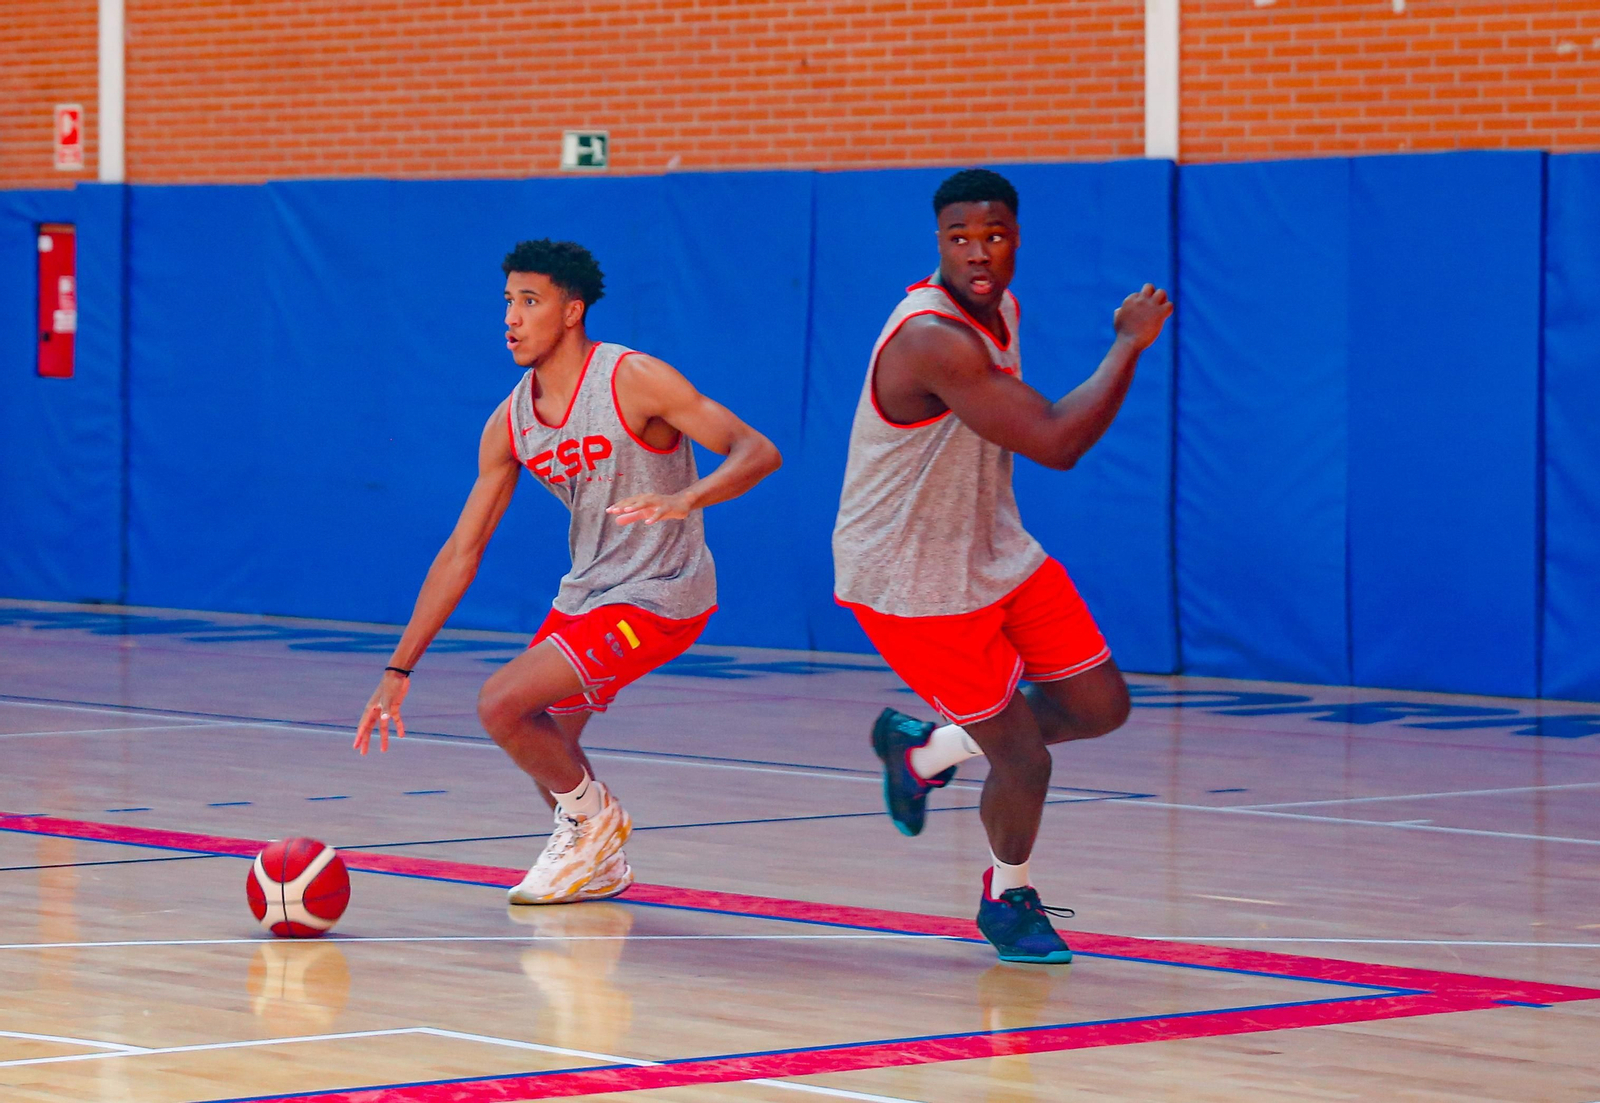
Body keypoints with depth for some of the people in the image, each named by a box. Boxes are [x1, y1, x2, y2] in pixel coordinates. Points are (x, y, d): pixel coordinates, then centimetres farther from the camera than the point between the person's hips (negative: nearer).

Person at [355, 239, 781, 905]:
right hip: (585, 593, 8)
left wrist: (686, 500, -42)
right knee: (544, 747, 16)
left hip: (658, 596, -8)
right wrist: (399, 671, 3)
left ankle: (589, 815, 7)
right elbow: (462, 551, 6)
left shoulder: (633, 381, -18)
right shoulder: (510, 423, 2)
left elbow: (758, 452, -22)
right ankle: (596, 865, 42)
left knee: (501, 702, -18)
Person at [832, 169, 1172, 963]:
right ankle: (1007, 898, 26)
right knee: (1024, 757, -4)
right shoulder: (934, 341, -31)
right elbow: (1056, 443, -35)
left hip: (993, 549, 9)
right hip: (909, 579, -9)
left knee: (1100, 705, 9)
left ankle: (925, 750, 29)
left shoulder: (1000, 310, 1)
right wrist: (1130, 345, -25)